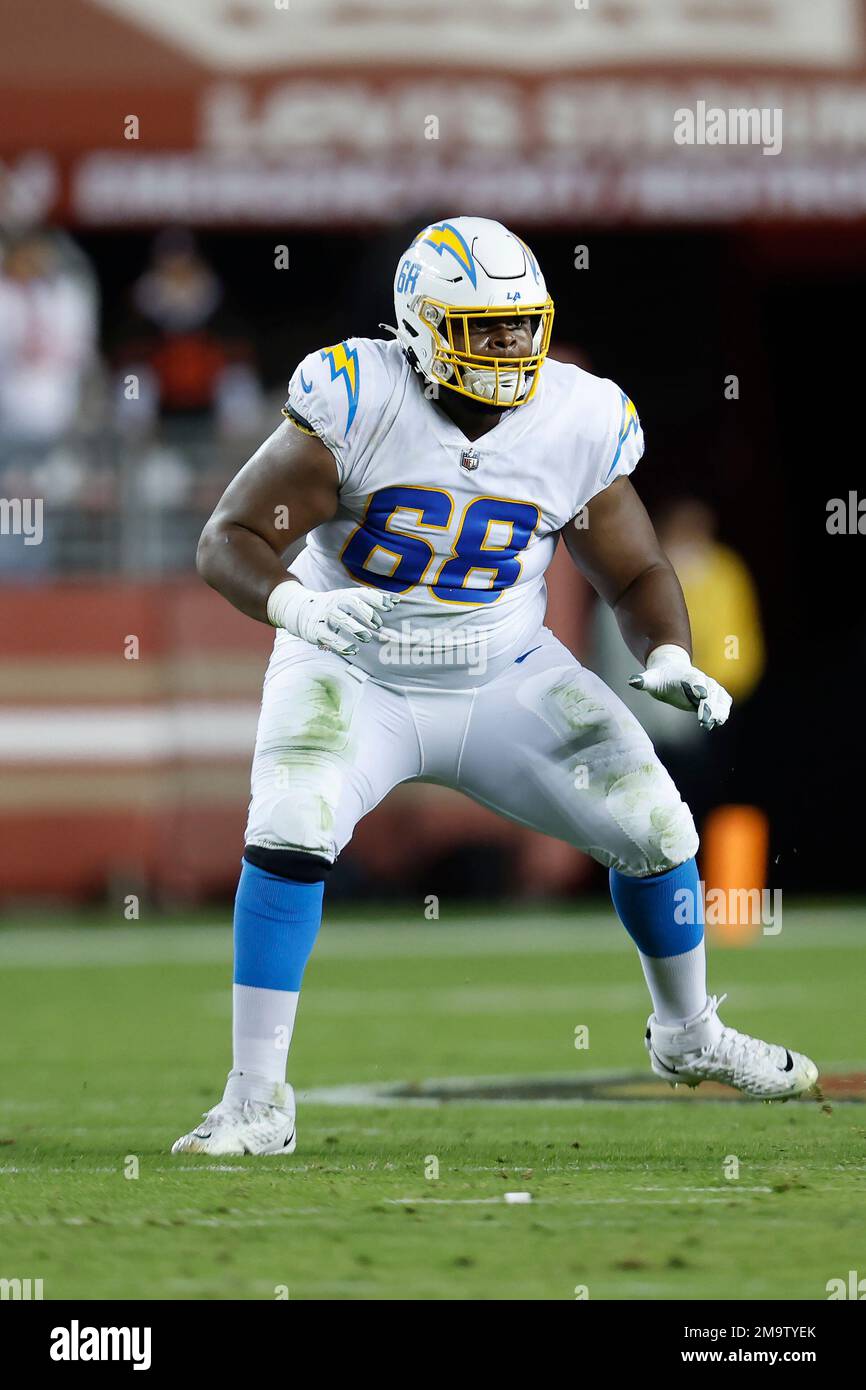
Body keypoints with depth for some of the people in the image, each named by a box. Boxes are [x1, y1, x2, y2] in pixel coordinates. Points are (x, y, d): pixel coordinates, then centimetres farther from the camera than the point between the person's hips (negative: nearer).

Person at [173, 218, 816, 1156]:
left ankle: (689, 1035, 29)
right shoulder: (355, 403, -22)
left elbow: (635, 573, 3)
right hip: (355, 677, -3)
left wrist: (668, 657, -18)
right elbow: (229, 540, -21)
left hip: (504, 678, 3)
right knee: (288, 834, -27)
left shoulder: (579, 425, -12)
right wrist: (295, 605, -42)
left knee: (653, 825, 0)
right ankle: (255, 1103, -19)